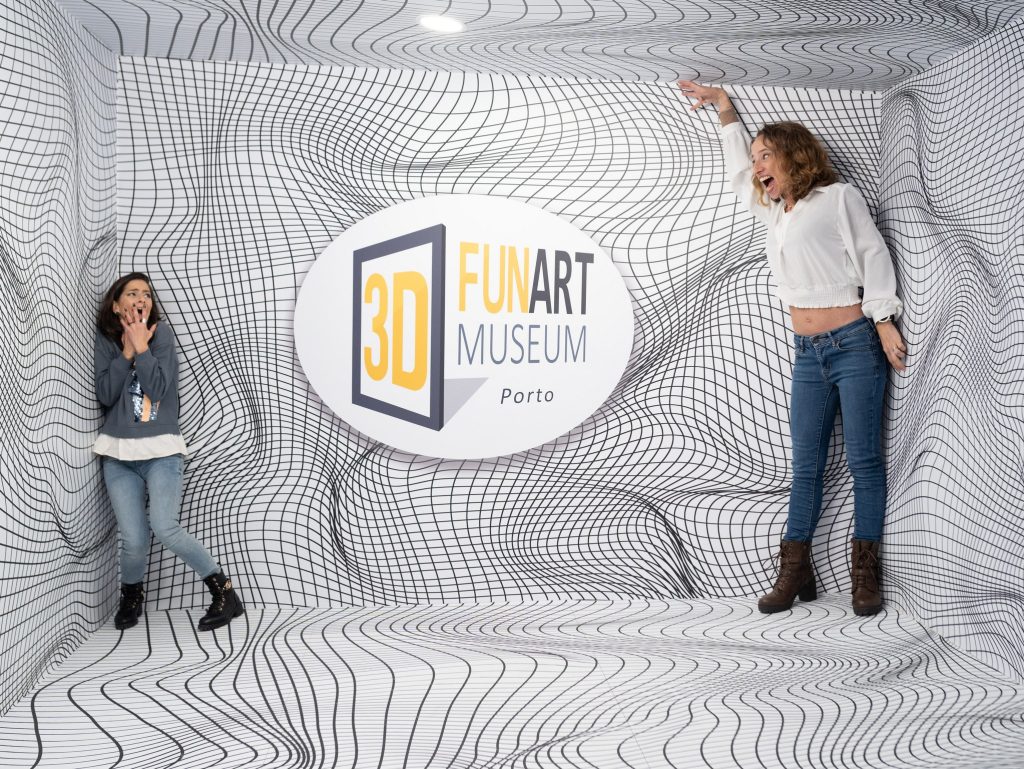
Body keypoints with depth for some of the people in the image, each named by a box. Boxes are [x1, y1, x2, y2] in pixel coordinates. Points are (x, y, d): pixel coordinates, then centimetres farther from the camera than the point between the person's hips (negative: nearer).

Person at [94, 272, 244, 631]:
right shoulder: (105, 340, 7)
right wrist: (127, 350, -8)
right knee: (134, 540, -6)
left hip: (161, 450, -2)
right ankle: (131, 595, 25)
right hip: (118, 454, 2)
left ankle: (225, 592, -7)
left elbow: (159, 388, -11)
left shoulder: (161, 333, 0)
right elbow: (105, 394, -4)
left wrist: (141, 346, -11)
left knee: (164, 527, -20)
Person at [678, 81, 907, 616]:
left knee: (864, 461, -1)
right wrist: (723, 107, 35)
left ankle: (865, 572, 6)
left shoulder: (838, 196, 2)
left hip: (855, 345, -6)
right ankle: (795, 571, 8)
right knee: (806, 467, 4)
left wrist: (885, 324, -11)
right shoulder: (774, 213, 19)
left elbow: (873, 256, -3)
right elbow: (738, 171, 33)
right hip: (808, 355, 6)